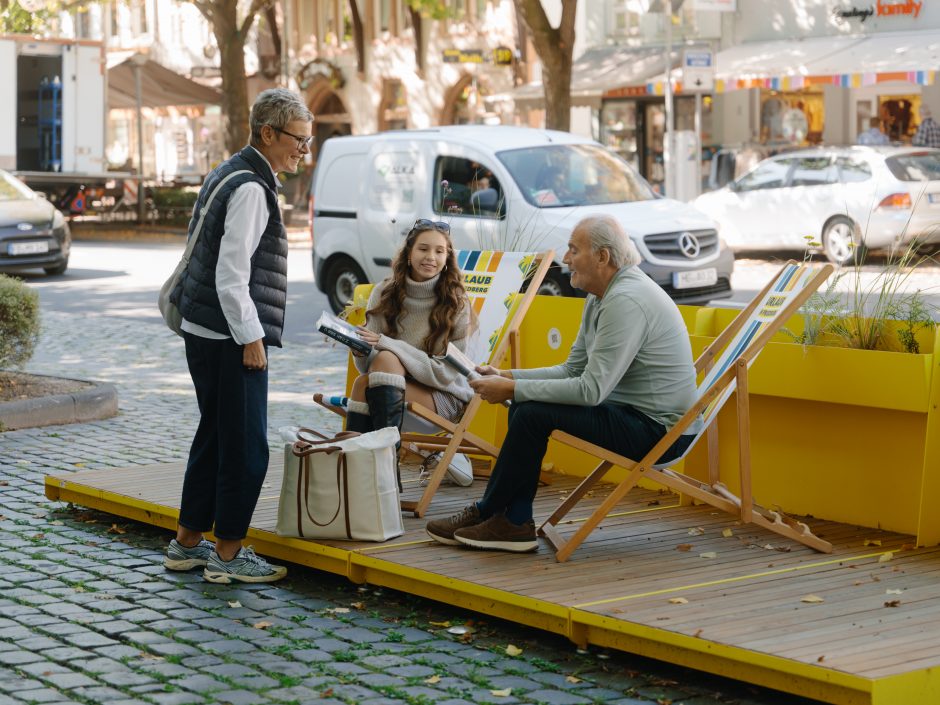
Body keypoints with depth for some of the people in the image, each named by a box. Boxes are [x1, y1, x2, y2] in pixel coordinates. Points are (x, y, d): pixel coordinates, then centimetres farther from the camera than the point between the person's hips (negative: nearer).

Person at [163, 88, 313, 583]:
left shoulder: (227, 175, 16)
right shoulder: (250, 188, -15)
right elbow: (232, 272, -21)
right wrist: (250, 337, -17)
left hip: (203, 332, 10)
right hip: (231, 337, -10)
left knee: (215, 436, 17)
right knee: (246, 445, -3)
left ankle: (187, 543, 25)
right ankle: (227, 555, 4)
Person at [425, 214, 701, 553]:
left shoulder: (626, 301, -22)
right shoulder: (600, 299, 12)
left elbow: (590, 390, -25)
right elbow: (571, 370, 15)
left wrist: (513, 389, -18)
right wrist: (508, 376, 3)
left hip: (660, 429, -11)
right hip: (635, 413, 11)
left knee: (534, 413, -16)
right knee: (524, 407, 5)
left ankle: (487, 513, 1)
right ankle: (516, 522, 2)